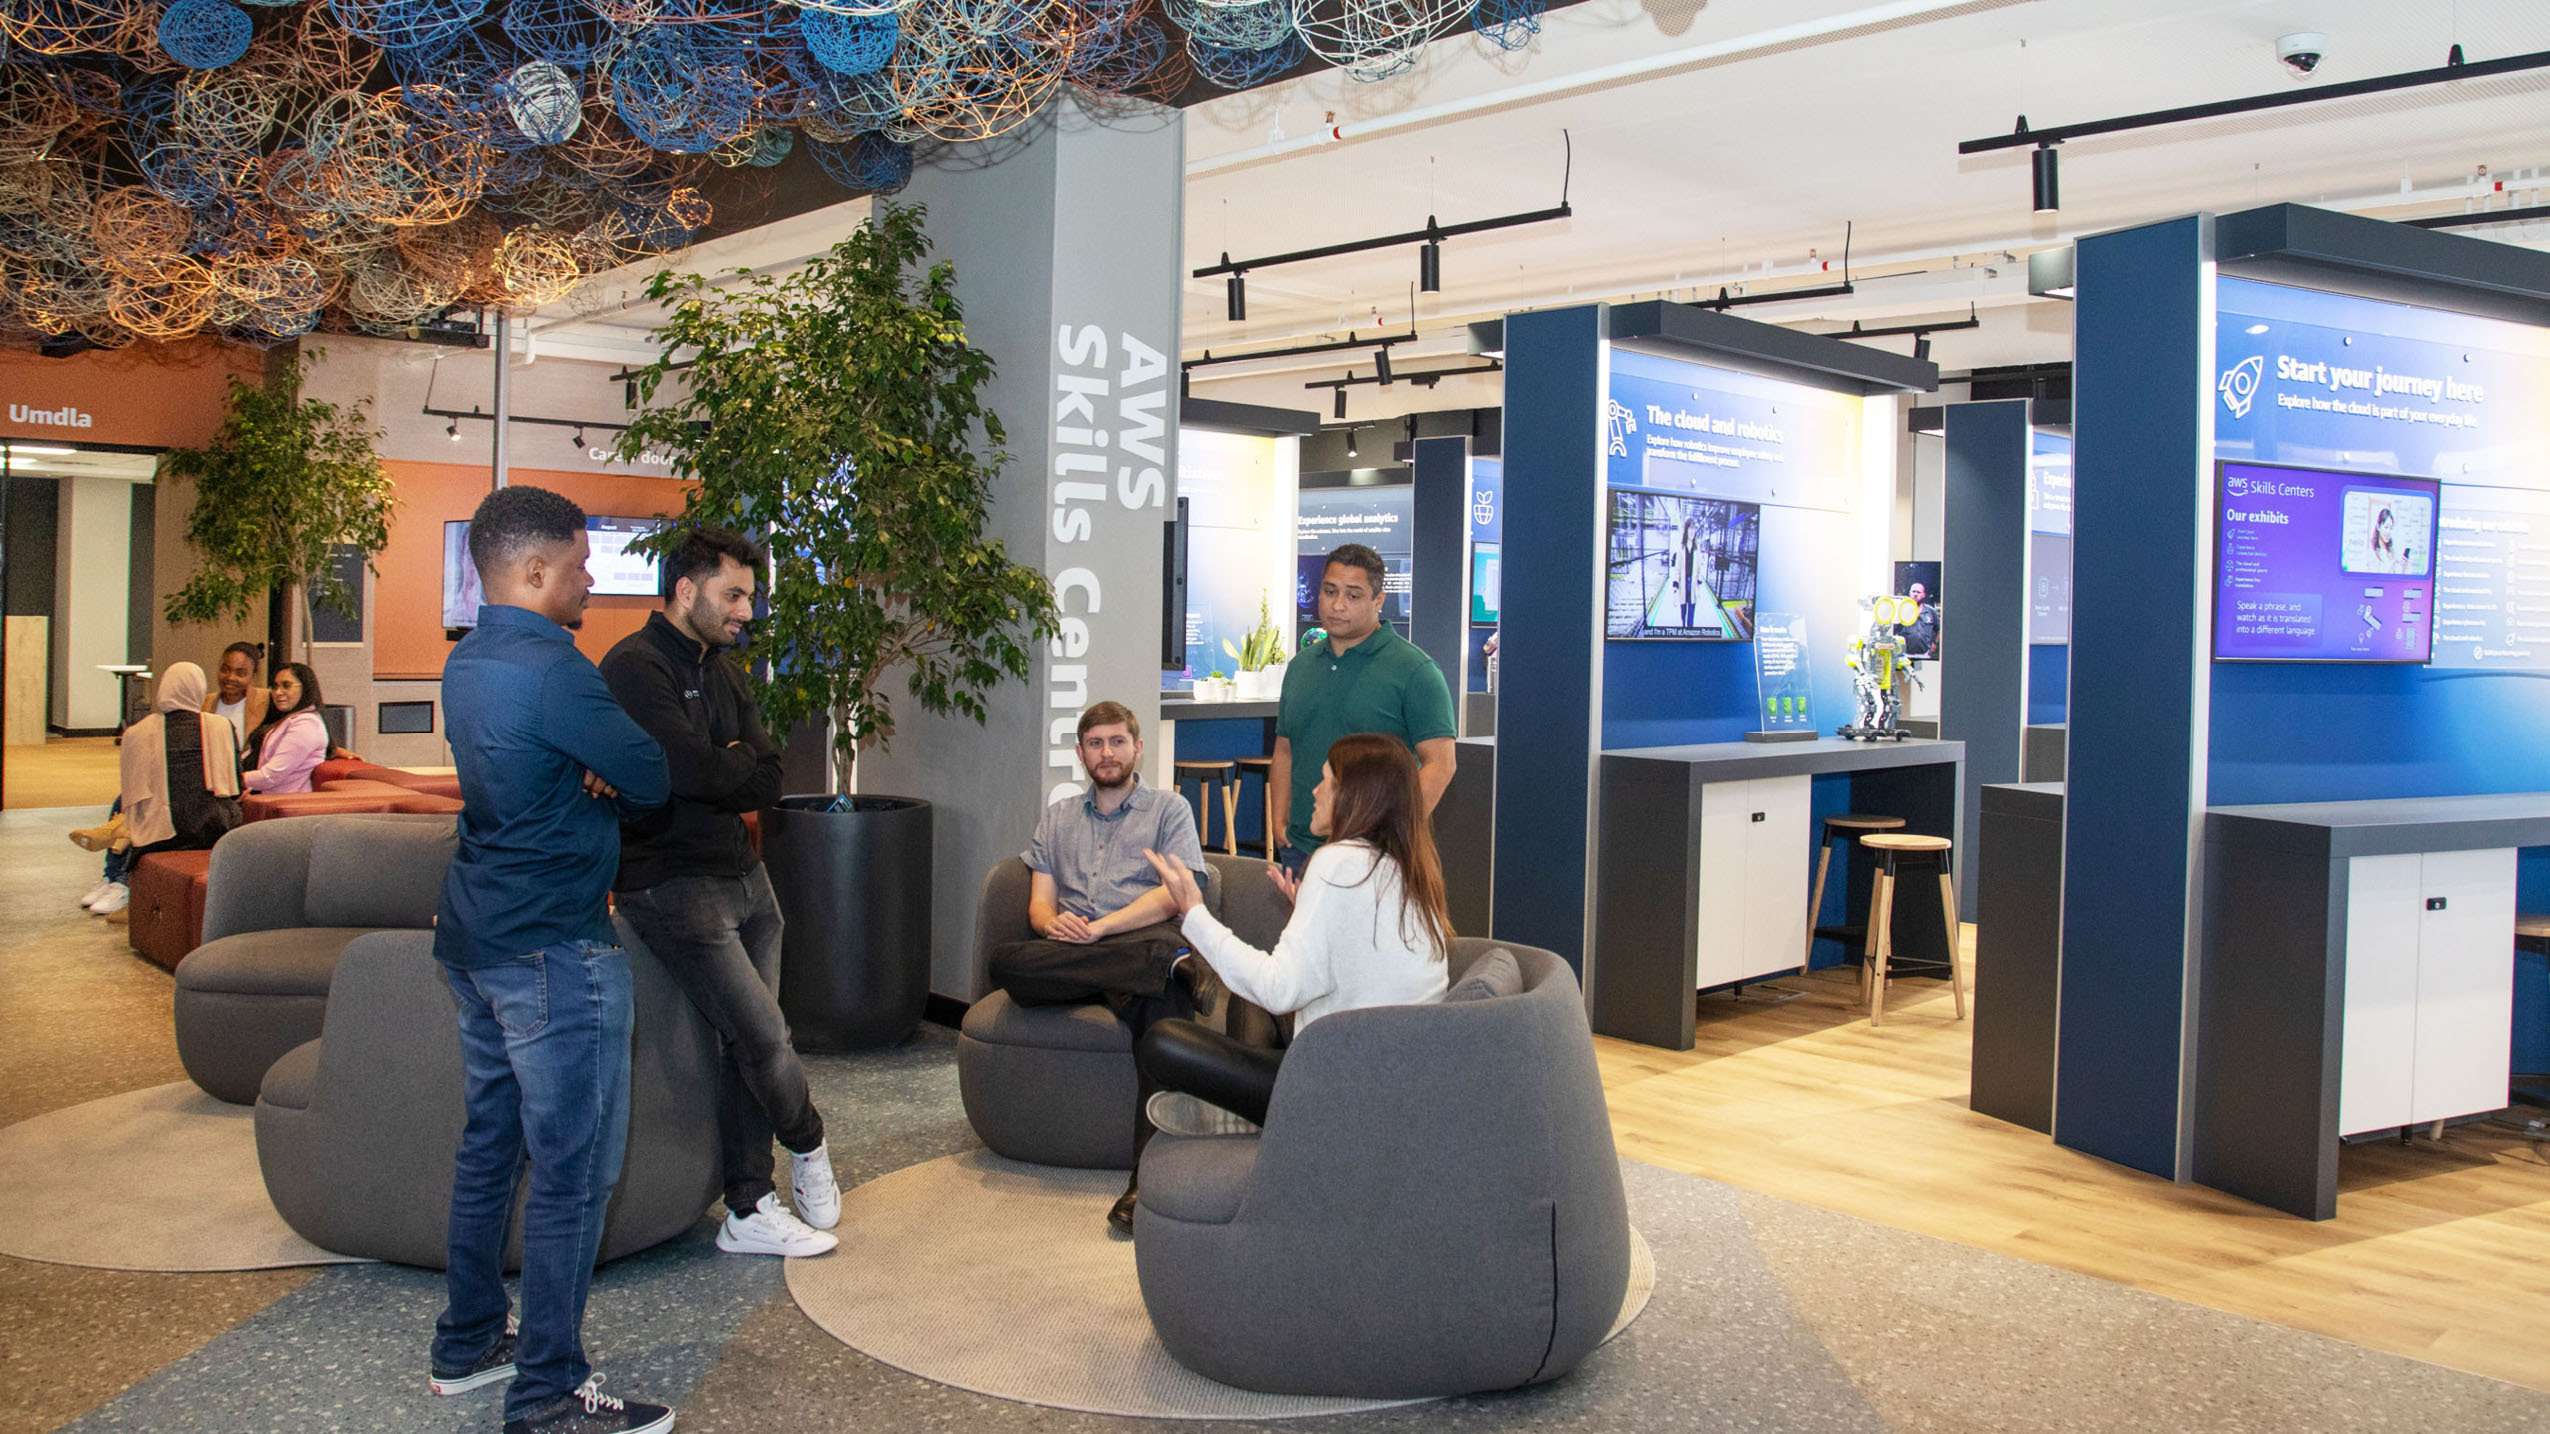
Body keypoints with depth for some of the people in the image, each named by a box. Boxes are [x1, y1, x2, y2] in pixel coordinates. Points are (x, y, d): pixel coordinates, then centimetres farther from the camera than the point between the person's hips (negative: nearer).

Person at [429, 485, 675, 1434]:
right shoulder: (549, 670, -20)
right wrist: (613, 773, 6)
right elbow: (650, 778, -14)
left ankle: (466, 1345, 30)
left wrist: (591, 771, -4)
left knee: (489, 1142, 18)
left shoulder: (465, 665, 11)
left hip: (475, 941, 10)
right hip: (554, 948, -10)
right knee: (575, 1168, -3)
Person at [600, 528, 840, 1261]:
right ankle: (808, 1146, 19)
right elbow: (695, 771, -23)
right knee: (765, 1035, -8)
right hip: (674, 888, -8)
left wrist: (716, 774, -12)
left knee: (746, 1043, 8)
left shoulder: (721, 670, 14)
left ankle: (749, 1212, 15)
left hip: (743, 876, 8)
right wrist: (739, 768, -4)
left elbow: (767, 780, 4)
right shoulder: (635, 667, -13)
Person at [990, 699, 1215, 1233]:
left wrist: (1099, 927, -13)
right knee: (1005, 961, -33)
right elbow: (1040, 902, 17)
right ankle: (1174, 966, -39)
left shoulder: (1169, 809, 16)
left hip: (1142, 943, -3)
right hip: (1068, 957, 3)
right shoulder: (1057, 818, 28)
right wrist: (1054, 923, -9)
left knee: (1165, 998, -39)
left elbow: (1175, 894, 0)